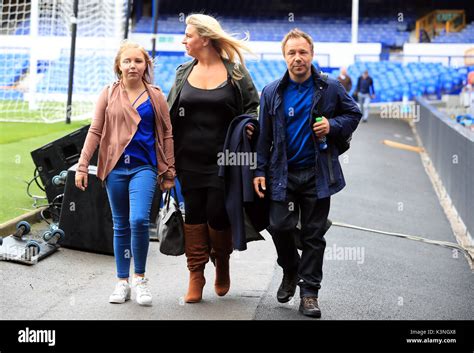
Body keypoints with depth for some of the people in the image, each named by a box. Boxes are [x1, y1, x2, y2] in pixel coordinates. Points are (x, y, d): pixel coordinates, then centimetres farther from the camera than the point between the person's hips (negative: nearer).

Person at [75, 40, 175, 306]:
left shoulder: (156, 97, 5)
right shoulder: (109, 94, 7)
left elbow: (166, 135, 8)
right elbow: (95, 132, 6)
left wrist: (169, 172, 5)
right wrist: (83, 166, 0)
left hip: (144, 167, -2)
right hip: (115, 167, 2)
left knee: (139, 220, -19)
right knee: (121, 226, 8)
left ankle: (141, 277, 0)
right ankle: (123, 282, 19)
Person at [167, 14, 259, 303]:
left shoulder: (235, 71, 0)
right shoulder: (183, 73, 9)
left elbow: (253, 106, 8)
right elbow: (171, 115, 12)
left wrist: (249, 124, -14)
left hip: (223, 159, -3)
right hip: (189, 159, 3)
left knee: (218, 214, -1)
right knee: (193, 215, 3)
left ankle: (222, 265, 27)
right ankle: (196, 276, 11)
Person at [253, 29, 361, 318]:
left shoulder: (330, 88, 0)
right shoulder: (272, 93, 3)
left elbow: (354, 114, 11)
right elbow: (264, 135, 6)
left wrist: (333, 126, -9)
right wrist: (260, 171, 2)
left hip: (318, 174, -1)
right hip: (283, 173, 1)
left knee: (314, 235, 3)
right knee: (279, 226, -3)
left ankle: (309, 292, 13)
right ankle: (291, 271, 27)